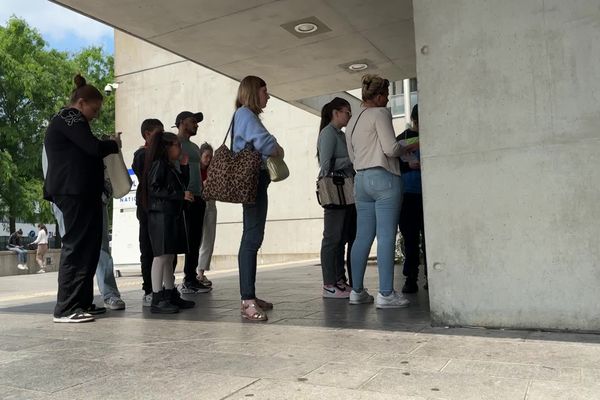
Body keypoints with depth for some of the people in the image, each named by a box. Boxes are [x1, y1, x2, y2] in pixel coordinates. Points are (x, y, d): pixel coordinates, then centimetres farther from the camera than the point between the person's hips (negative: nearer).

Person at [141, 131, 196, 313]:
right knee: (162, 255, -9)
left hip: (173, 215, 9)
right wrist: (180, 194, -19)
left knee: (169, 257, 12)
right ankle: (157, 300, -5)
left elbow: (182, 185, 24)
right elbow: (154, 189, -18)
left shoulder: (171, 167, 19)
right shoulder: (158, 164, -8)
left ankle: (171, 295, 19)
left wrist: (184, 166, 14)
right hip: (161, 215, -9)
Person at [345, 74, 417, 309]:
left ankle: (357, 291, 12)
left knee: (362, 237, 8)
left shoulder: (352, 122, 21)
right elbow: (391, 148, -13)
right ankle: (386, 294, -7)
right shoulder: (380, 114, -4)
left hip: (361, 179, 8)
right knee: (386, 237, -7)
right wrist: (407, 149, 5)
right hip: (383, 177, -8)